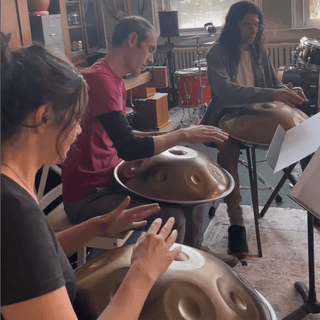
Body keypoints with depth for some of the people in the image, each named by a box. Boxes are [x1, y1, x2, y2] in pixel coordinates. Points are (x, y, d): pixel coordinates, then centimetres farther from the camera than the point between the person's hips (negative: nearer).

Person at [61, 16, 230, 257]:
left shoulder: (115, 81, 8)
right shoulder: (98, 79, -23)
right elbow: (128, 148, -29)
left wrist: (170, 135, 5)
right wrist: (183, 135, -19)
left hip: (113, 177, 10)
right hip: (88, 196, -9)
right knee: (173, 218, -21)